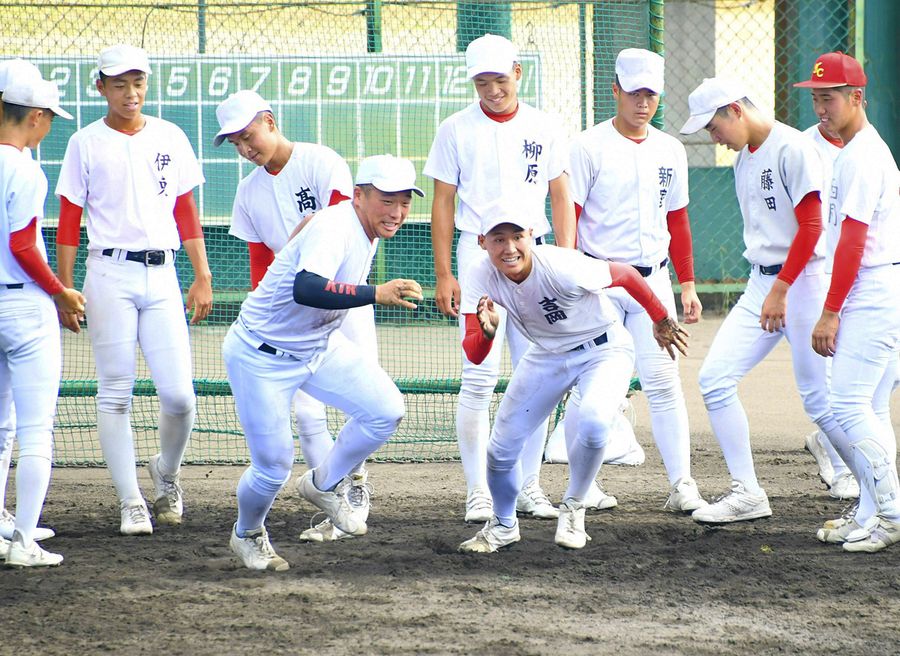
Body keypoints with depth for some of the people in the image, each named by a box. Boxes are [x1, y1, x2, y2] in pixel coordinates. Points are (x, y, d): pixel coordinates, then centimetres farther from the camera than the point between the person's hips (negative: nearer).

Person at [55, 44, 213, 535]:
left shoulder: (170, 138, 11)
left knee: (179, 394, -6)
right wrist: (64, 290, -3)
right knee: (115, 394, -3)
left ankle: (166, 473, 21)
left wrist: (202, 277, 8)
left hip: (161, 275, 2)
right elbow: (69, 222, 3)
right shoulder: (86, 143, 3)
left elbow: (186, 212, 14)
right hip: (110, 274, -2)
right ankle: (130, 502, 3)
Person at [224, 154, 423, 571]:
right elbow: (306, 289, -50)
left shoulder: (369, 228, -3)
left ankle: (324, 485, 12)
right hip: (262, 356, -8)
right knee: (274, 464, -4)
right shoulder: (334, 228, -31)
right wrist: (376, 294, -60)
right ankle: (247, 534, 28)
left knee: (385, 409, -11)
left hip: (320, 345, 8)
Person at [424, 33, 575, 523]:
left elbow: (561, 197, 10)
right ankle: (478, 491, -5)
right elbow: (443, 203, 3)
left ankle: (528, 485, 12)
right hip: (478, 254, -3)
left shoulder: (545, 129, 8)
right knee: (479, 378, -10)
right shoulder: (456, 130, 2)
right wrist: (443, 274, -3)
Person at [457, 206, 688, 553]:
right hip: (547, 354, 4)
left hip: (604, 350, -4)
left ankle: (572, 508, -5)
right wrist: (488, 330, -45)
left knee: (593, 423, -32)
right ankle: (504, 525, 29)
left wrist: (662, 321, -3)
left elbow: (626, 274, -18)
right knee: (501, 447, -1)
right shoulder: (481, 278, -21)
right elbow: (474, 356, -22)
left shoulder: (563, 269, -35)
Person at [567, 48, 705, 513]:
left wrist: (688, 284, 16)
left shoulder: (669, 151, 12)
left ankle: (682, 484, -5)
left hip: (653, 279, 4)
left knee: (663, 380, -4)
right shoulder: (590, 147, -3)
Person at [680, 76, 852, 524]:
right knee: (714, 377, -2)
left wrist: (781, 289, -19)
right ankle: (747, 493, 2)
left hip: (801, 281, -8)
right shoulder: (743, 157, 14)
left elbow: (811, 226, -17)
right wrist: (765, 286, 14)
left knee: (819, 399, -6)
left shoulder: (792, 149, -13)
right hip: (759, 283, 8)